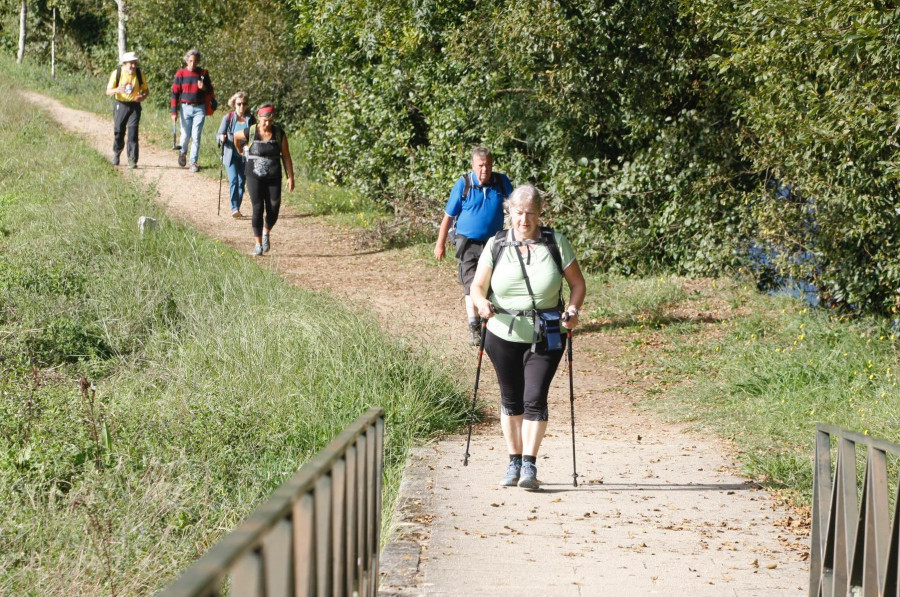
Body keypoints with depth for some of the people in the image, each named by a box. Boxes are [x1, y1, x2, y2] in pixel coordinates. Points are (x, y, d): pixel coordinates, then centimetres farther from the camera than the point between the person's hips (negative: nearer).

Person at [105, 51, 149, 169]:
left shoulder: (139, 74, -1)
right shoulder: (116, 73, -5)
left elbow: (146, 90, 9)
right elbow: (108, 91, -5)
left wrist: (143, 96, -15)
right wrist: (117, 90, -28)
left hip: (134, 106, 0)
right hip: (120, 105, 0)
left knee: (133, 133, -9)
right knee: (118, 132, 8)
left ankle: (132, 160, -8)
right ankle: (116, 153, 35)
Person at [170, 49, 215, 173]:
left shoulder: (203, 73, 3)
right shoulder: (181, 74, -1)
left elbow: (210, 92, 11)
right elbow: (175, 93, 0)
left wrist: (204, 88, -13)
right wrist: (174, 112, -4)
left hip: (199, 108, 0)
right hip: (185, 108, 0)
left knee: (196, 136, -4)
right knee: (185, 135, 2)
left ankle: (193, 162, 3)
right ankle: (183, 153, 33)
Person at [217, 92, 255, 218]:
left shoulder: (251, 119, 2)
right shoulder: (228, 118, -4)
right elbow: (220, 135, 2)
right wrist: (222, 138, -20)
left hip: (245, 156, 2)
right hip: (231, 156, -2)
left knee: (242, 182, 6)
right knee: (233, 180, -16)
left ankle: (237, 208, 18)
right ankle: (234, 208, -19)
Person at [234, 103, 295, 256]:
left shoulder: (279, 133, -3)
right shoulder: (250, 133, -8)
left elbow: (286, 156, 1)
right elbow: (236, 136, 13)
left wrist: (291, 177, -2)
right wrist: (241, 151, 28)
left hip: (273, 178, 2)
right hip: (254, 177, -2)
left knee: (273, 211, -1)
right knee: (258, 209, -10)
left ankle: (266, 233, 29)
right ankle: (258, 244, -2)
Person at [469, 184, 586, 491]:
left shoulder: (556, 244, -2)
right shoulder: (496, 245, 0)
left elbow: (577, 284, 4)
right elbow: (477, 286, -1)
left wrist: (573, 309, -15)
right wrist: (482, 302, -24)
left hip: (545, 338, -2)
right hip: (504, 336, 2)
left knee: (535, 398, -11)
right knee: (511, 399, 10)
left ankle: (530, 466, -2)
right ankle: (514, 462, 23)